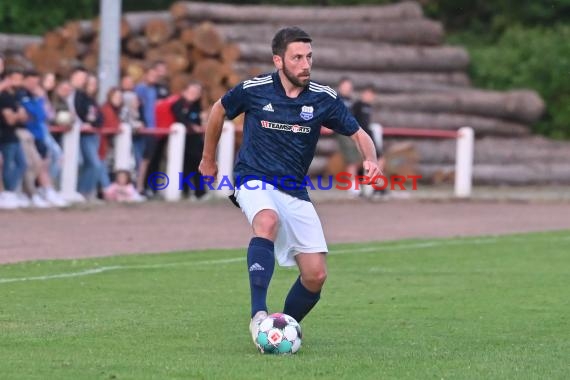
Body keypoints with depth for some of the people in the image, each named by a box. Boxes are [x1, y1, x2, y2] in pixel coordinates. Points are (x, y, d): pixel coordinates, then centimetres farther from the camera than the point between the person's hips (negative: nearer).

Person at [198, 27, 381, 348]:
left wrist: (371, 160, -18)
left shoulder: (324, 98, -3)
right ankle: (259, 315, -46)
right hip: (254, 181, -3)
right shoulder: (253, 90, -6)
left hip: (296, 193, 4)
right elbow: (219, 110, 13)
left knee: (316, 275, -6)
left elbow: (358, 134, 4)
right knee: (267, 221, -39)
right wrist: (208, 159, 23)